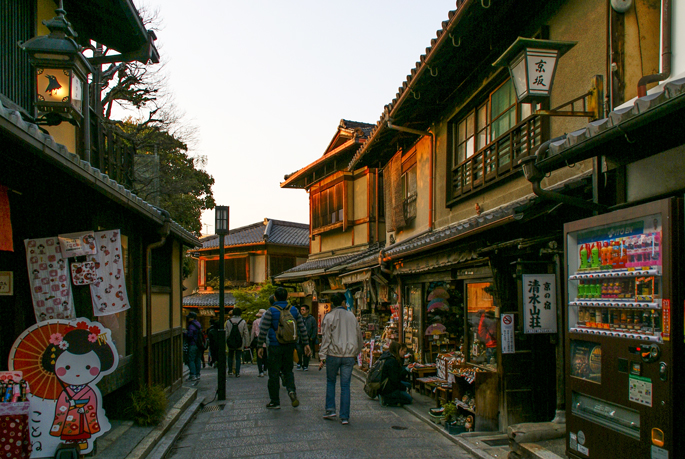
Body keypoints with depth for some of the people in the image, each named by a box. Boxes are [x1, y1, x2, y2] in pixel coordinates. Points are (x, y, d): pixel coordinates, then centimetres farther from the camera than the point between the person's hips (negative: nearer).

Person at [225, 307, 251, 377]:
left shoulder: (228, 321, -2)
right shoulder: (243, 322, -5)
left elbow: (226, 333, 0)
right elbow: (246, 333, -4)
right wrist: (246, 343, 3)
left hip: (230, 343, 1)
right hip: (240, 344, -1)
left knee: (230, 357, 20)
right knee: (238, 358, 6)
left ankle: (230, 370, 19)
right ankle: (237, 373, 4)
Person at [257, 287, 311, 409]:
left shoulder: (271, 311, -9)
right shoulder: (294, 310, 3)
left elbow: (263, 331, -10)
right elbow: (302, 328, 5)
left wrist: (260, 346, -3)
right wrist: (306, 343, 11)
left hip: (275, 346, -4)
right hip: (290, 345, 4)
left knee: (274, 374, 5)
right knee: (288, 370, 19)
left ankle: (275, 402, 11)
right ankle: (291, 390, -6)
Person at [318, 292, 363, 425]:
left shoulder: (329, 317, -4)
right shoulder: (351, 316, 7)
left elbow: (326, 338, -7)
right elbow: (359, 336, 15)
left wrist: (322, 357, -5)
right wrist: (356, 353, 28)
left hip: (333, 355, -2)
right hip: (349, 356, 2)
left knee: (330, 381, 17)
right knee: (345, 385, 5)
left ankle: (330, 410, 12)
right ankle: (345, 416, 4)